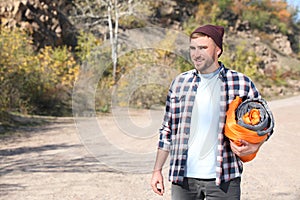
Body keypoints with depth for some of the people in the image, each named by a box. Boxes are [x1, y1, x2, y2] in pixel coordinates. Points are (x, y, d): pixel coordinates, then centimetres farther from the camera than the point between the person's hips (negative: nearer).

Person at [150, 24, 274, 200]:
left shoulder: (241, 83, 1)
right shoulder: (179, 83, 9)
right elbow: (167, 130, 14)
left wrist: (254, 146, -10)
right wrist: (157, 170, 11)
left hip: (223, 179, -2)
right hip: (183, 177, 2)